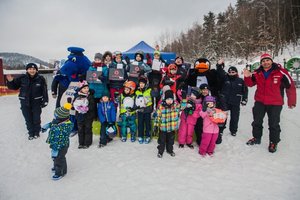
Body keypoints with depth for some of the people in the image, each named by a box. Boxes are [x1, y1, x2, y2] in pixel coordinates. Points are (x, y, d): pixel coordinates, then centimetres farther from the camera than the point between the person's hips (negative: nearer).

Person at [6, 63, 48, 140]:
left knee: (36, 118, 9)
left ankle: (36, 132, 30)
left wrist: (45, 101, -6)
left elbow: (44, 90, -5)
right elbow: (14, 86, 5)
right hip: (25, 102, 1)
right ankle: (31, 133, 27)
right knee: (28, 119, 10)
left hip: (37, 102, -1)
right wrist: (10, 81, -15)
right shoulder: (22, 78, -6)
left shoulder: (40, 79, -8)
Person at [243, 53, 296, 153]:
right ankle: (256, 138, 34)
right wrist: (247, 77, -16)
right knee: (257, 122, 15)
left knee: (273, 124, 7)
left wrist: (291, 101, -2)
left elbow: (290, 86, -7)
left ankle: (273, 142, 25)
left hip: (275, 104, -3)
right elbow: (250, 84, 6)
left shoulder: (281, 72, -14)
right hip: (259, 102, 4)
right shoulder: (257, 73, -3)